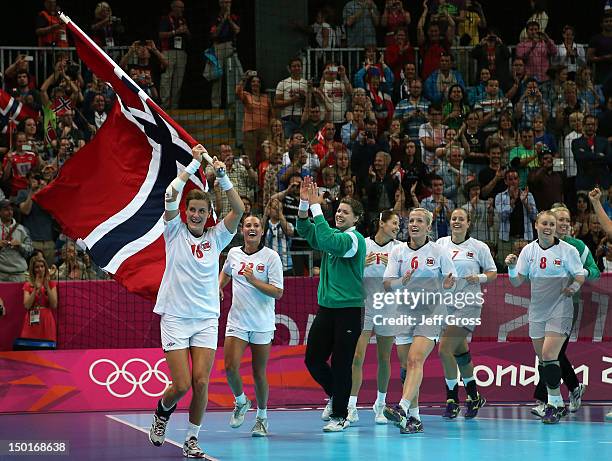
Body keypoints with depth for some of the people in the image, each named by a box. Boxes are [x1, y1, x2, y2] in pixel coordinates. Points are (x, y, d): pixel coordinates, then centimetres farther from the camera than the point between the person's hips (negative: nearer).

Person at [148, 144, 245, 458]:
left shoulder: (216, 237, 7)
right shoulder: (175, 232, 2)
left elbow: (238, 209, -7)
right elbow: (171, 196, -13)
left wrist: (222, 177, -18)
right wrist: (194, 164, -14)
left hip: (206, 318, 2)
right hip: (175, 317, -2)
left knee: (201, 383, -7)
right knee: (181, 385, -6)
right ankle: (162, 411, 26)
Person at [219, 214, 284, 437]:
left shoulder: (271, 256, -7)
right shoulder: (234, 253, 5)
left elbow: (278, 292, -12)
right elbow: (225, 272, 29)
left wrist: (254, 281, -21)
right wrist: (218, 288, 13)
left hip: (262, 324, -3)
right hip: (237, 321, 3)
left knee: (259, 373, 2)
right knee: (230, 366, -12)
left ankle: (262, 417, 20)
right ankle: (241, 402, 16)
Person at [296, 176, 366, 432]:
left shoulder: (354, 239, -10)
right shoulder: (334, 235, 12)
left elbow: (328, 241, -27)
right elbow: (306, 231, 2)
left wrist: (316, 208, -26)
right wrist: (304, 202, -12)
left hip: (348, 310, -7)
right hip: (326, 308, 7)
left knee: (341, 364, -3)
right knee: (313, 359, 5)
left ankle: (340, 415, 7)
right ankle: (335, 395, 29)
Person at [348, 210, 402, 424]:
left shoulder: (399, 248, 3)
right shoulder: (362, 245, 2)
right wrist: (362, 264, -13)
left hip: (388, 308, 1)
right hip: (363, 307, -1)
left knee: (384, 359, 7)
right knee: (357, 356, -10)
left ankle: (380, 406, 21)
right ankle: (351, 408, -12)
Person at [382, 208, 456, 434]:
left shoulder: (438, 251, 0)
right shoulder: (397, 252, 7)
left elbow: (451, 281, 6)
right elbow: (387, 284, 2)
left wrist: (447, 285, -18)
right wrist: (402, 282, -19)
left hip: (430, 311, -4)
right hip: (405, 311, 4)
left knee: (415, 360, -21)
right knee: (407, 365, 3)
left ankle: (403, 410, -34)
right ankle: (414, 419, 9)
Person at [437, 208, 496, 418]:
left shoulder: (479, 247, 0)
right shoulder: (440, 244, 9)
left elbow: (492, 273, 7)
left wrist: (479, 278, -12)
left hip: (467, 304, -5)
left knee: (444, 350, -16)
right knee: (460, 353, 13)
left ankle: (452, 401, -5)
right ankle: (474, 397, 29)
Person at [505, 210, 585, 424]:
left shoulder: (567, 250, -5)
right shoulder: (529, 250, 5)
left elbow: (580, 276, -1)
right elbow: (517, 282, 5)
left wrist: (574, 286, -20)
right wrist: (512, 268, -13)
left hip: (559, 310, -5)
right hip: (537, 311, 5)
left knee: (549, 355, -17)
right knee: (542, 358, 7)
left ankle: (554, 403, -9)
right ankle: (558, 404, 19)